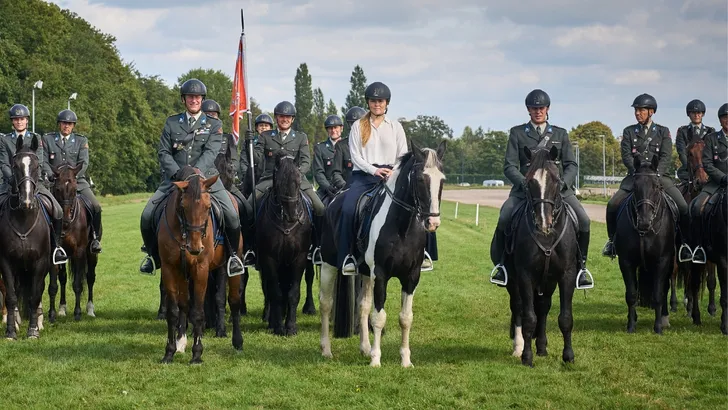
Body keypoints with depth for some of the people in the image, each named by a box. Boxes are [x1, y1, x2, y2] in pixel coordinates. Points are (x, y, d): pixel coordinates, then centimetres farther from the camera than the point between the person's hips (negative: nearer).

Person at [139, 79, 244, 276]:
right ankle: (153, 254, 13)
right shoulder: (171, 123, 11)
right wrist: (176, 172, -15)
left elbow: (210, 152, -8)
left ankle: (232, 254, 7)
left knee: (231, 216, -18)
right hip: (174, 177, 2)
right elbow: (164, 153, 4)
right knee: (147, 215, -11)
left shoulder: (214, 125, 7)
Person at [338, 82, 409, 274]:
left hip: (390, 176, 1)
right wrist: (374, 170, -14)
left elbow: (403, 156, 9)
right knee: (348, 209, -28)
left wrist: (394, 172, -11)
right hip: (363, 175, -1)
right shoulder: (358, 126, 10)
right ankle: (347, 257, -23)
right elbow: (355, 155, 1)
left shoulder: (395, 127, 13)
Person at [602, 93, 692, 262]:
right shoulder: (629, 132, 11)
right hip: (635, 176, 1)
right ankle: (612, 240, 1)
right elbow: (626, 156, -1)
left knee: (683, 207, -19)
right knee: (612, 205, -20)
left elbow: (666, 157, -1)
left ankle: (683, 243, -1)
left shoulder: (663, 132, 10)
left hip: (659, 175, 0)